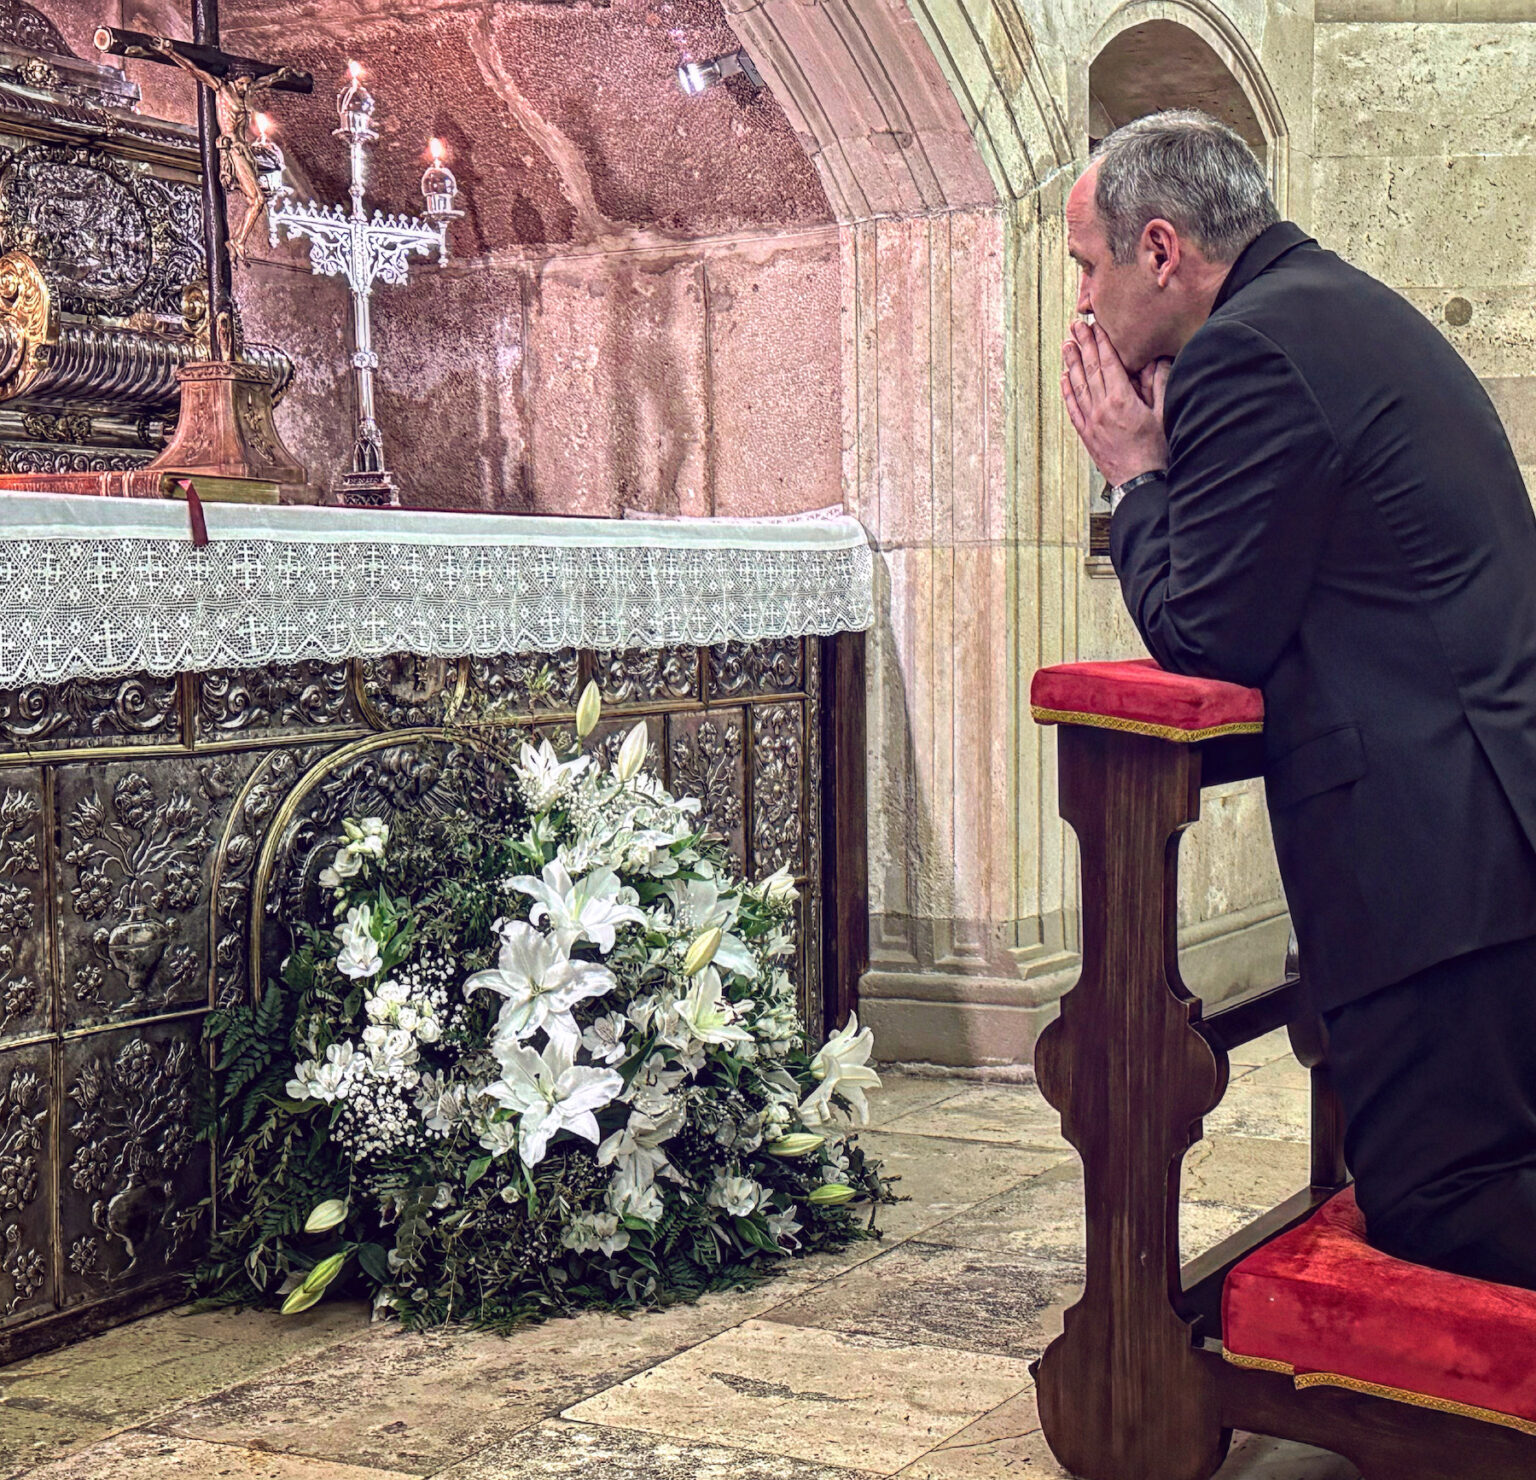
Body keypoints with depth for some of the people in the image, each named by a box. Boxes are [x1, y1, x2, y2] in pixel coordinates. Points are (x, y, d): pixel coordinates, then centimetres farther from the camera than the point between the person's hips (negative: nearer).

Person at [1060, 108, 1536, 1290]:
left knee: (1432, 1204, -6)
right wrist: (1165, 467, 12)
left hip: (1436, 829, -10)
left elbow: (1204, 639, -11)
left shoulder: (1246, 350, -13)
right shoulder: (1351, 310, 20)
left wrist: (1137, 472, 2)